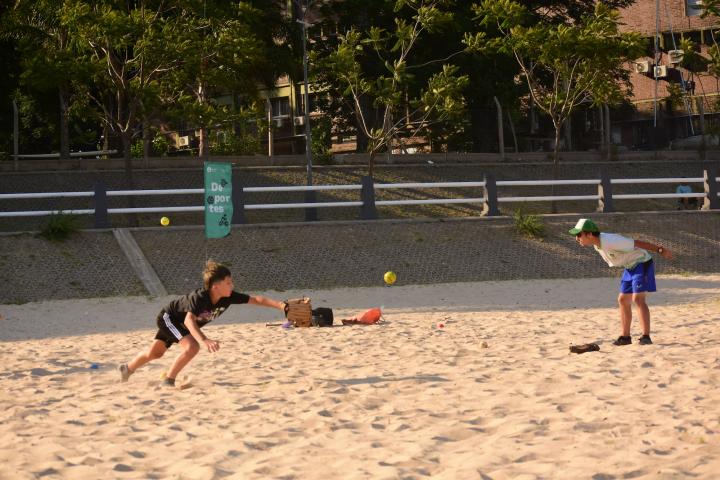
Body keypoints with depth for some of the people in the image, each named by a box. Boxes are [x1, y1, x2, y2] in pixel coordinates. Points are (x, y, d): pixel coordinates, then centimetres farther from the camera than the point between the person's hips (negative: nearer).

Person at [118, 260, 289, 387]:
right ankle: (168, 381, -13)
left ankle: (128, 368, 44)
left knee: (155, 353, 20)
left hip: (180, 323, 7)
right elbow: (189, 320, -56)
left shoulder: (229, 297, -24)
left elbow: (256, 300, -23)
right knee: (191, 347, -28)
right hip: (169, 317, -7)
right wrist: (204, 340, -71)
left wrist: (280, 305, -34)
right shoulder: (199, 298, -42)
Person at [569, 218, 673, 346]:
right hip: (630, 267, 9)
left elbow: (638, 243, -24)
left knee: (638, 299, -18)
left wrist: (660, 250, -18)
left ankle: (646, 337, -18)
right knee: (623, 300, 9)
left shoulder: (611, 242, -31)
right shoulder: (597, 244, -3)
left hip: (642, 263, -9)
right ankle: (625, 336, 17)